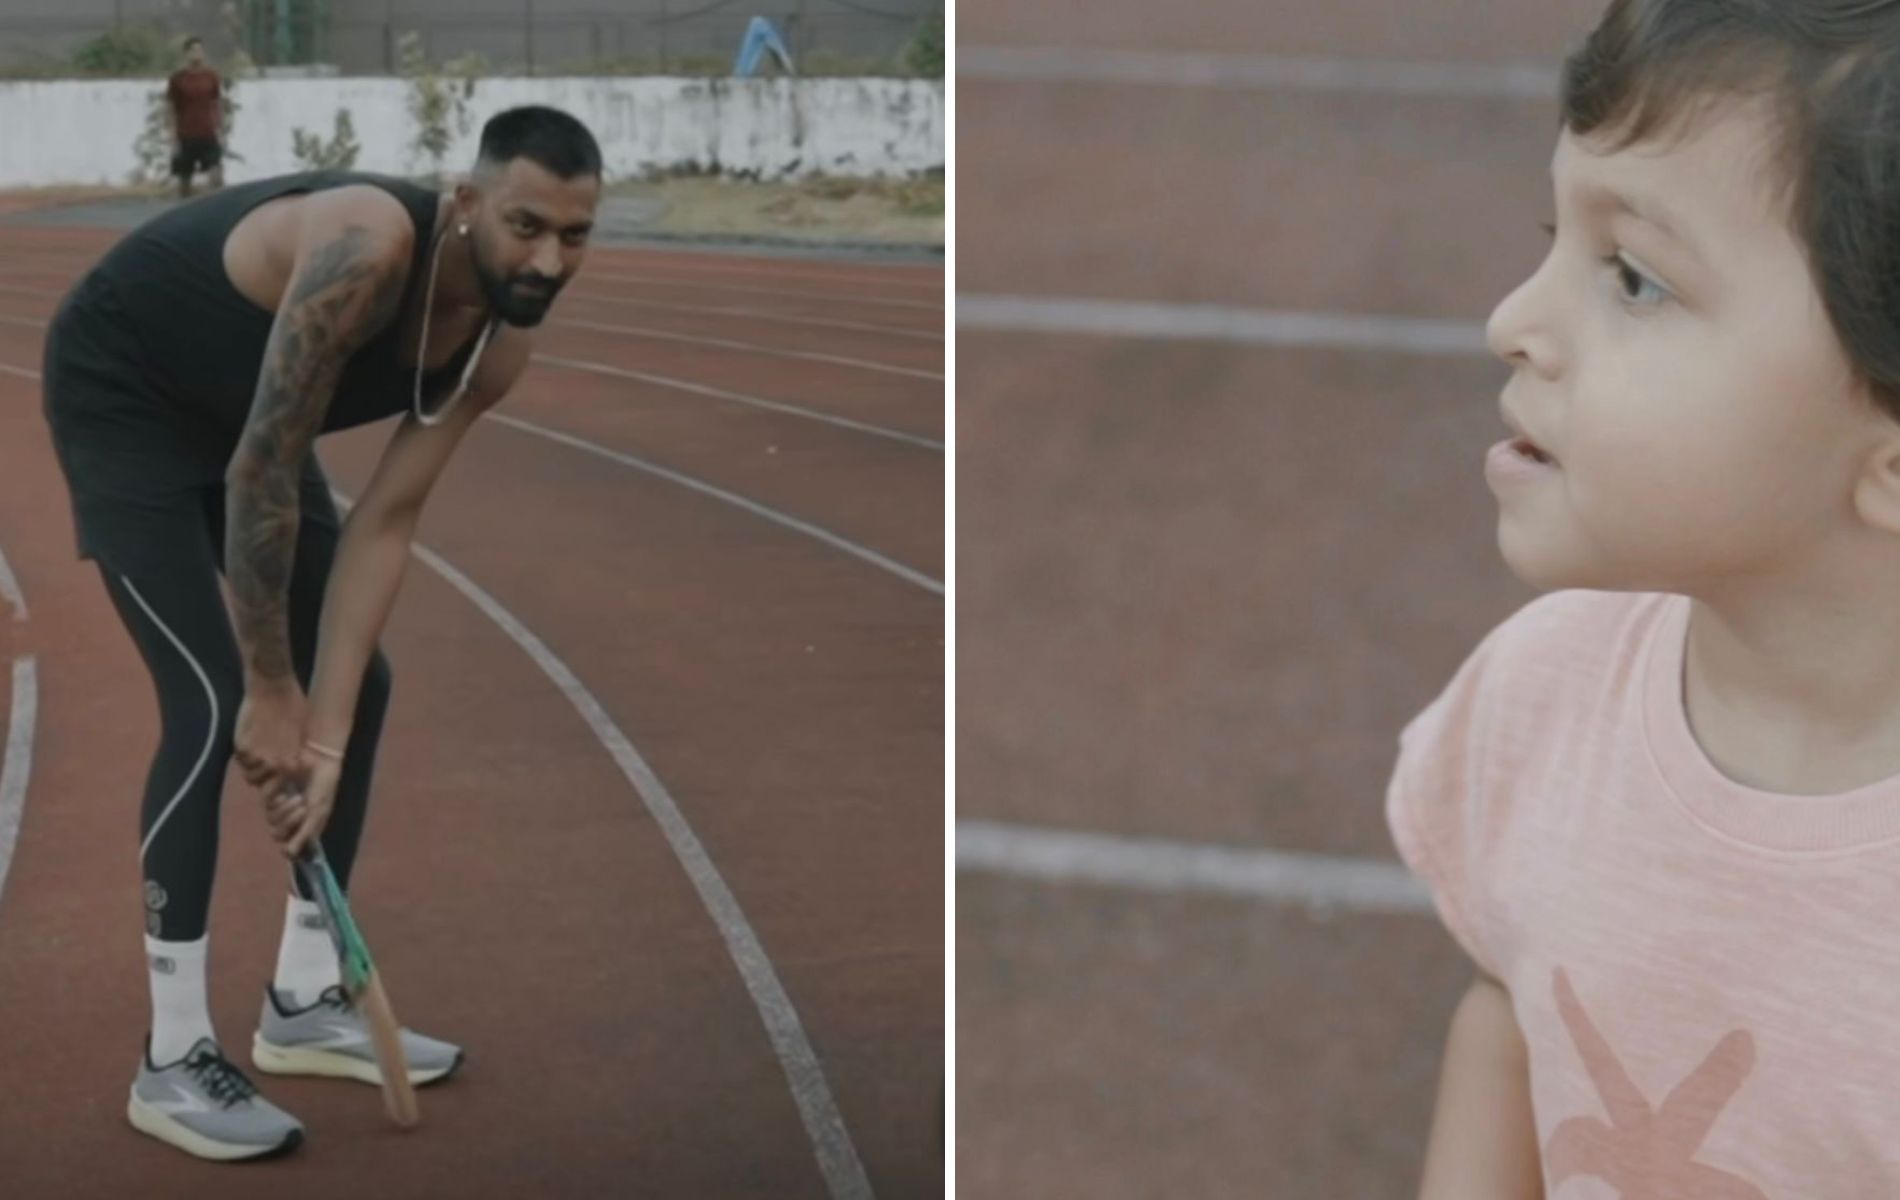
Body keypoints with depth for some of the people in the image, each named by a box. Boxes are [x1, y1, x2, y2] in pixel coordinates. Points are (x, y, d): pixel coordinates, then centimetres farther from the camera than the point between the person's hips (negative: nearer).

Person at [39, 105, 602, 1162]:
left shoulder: (501, 342, -14)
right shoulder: (366, 248, -38)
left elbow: (385, 526, -13)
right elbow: (260, 476, -33)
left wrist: (326, 738, -18)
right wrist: (274, 692, -24)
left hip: (238, 409, 8)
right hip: (123, 394, -8)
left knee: (357, 684, 5)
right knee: (214, 702, -17)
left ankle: (303, 1004, 19)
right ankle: (173, 1063, -6)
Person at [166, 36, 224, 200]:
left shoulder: (211, 76, 5)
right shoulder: (177, 78, -2)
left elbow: (218, 106, 12)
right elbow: (170, 110, 0)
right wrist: (174, 140, -6)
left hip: (209, 136, 1)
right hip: (185, 137, -1)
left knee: (217, 177, -12)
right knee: (184, 180, 6)